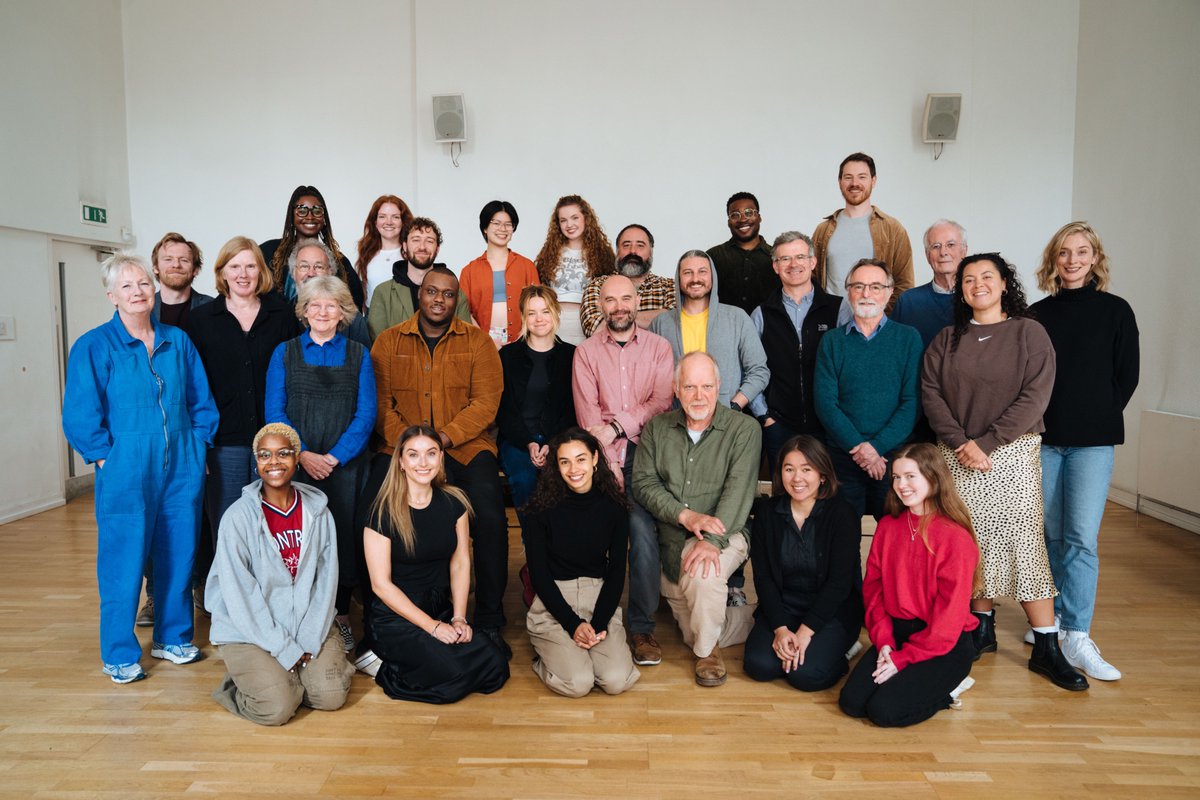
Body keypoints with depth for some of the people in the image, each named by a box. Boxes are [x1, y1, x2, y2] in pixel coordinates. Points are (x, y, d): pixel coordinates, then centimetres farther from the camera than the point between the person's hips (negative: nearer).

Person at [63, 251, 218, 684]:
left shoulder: (178, 341, 9)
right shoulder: (93, 347, -1)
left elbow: (201, 402, 13)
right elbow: (81, 416, -3)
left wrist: (197, 447, 5)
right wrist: (108, 460, -9)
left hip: (182, 468, 3)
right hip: (126, 472, -3)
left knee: (178, 555, 10)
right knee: (123, 562, 2)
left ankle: (173, 636, 27)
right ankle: (119, 654, 18)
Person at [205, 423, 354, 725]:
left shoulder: (318, 513, 0)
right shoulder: (238, 516, -11)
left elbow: (326, 580, 0)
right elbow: (239, 595, -13)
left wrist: (309, 641, -10)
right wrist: (285, 649, -15)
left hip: (309, 625, 4)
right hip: (250, 630, -3)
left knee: (332, 696, -13)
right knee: (277, 707, -20)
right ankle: (250, 674, 12)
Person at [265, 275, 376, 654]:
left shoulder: (358, 355, 8)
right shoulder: (284, 352, 9)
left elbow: (366, 413, 0)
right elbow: (274, 411, 2)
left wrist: (334, 457, -11)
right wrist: (302, 454, -12)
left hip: (344, 464, 0)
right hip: (296, 466, 0)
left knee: (344, 537, 2)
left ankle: (341, 616, 17)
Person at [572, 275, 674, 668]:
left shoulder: (658, 347, 12)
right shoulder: (586, 352, 11)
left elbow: (661, 402, 0)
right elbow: (587, 414, 1)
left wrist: (618, 426, -11)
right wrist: (608, 463, -10)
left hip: (645, 448, 0)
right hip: (601, 455, 1)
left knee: (642, 525, -19)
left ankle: (642, 625, -7)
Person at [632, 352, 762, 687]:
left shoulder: (744, 429, -5)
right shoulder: (657, 428, 5)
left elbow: (738, 492, -15)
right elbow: (643, 483, -3)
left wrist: (712, 540, -29)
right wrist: (685, 515, -20)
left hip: (724, 533, -4)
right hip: (671, 540, 4)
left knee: (703, 572, -34)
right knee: (689, 628, 4)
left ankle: (708, 648, -5)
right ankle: (735, 620, 35)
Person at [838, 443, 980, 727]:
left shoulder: (955, 537, -14)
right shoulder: (888, 526, 4)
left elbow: (949, 615, -14)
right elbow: (873, 587, 6)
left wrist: (903, 659, -15)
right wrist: (883, 641, -8)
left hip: (945, 644, -5)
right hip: (895, 633, 6)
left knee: (884, 710, -19)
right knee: (851, 702, -11)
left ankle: (948, 687, 7)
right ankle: (925, 683, 12)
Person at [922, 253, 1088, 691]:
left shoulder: (1028, 332, 2)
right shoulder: (946, 340, 10)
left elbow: (1035, 396, -8)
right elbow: (931, 393, 1)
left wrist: (986, 442, -14)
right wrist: (959, 442, -12)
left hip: (1014, 453, -2)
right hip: (958, 456, 3)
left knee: (1024, 542, -5)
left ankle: (1046, 648, 2)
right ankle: (982, 628, 19)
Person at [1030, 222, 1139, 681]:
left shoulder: (1115, 311, 3)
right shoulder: (1038, 314, 8)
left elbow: (1126, 376, 5)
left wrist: (1098, 419, 1)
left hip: (1092, 441, -2)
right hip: (1043, 439, 2)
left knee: (1081, 538, -9)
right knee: (1050, 535, 9)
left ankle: (1077, 639, -4)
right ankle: (1055, 620, 23)